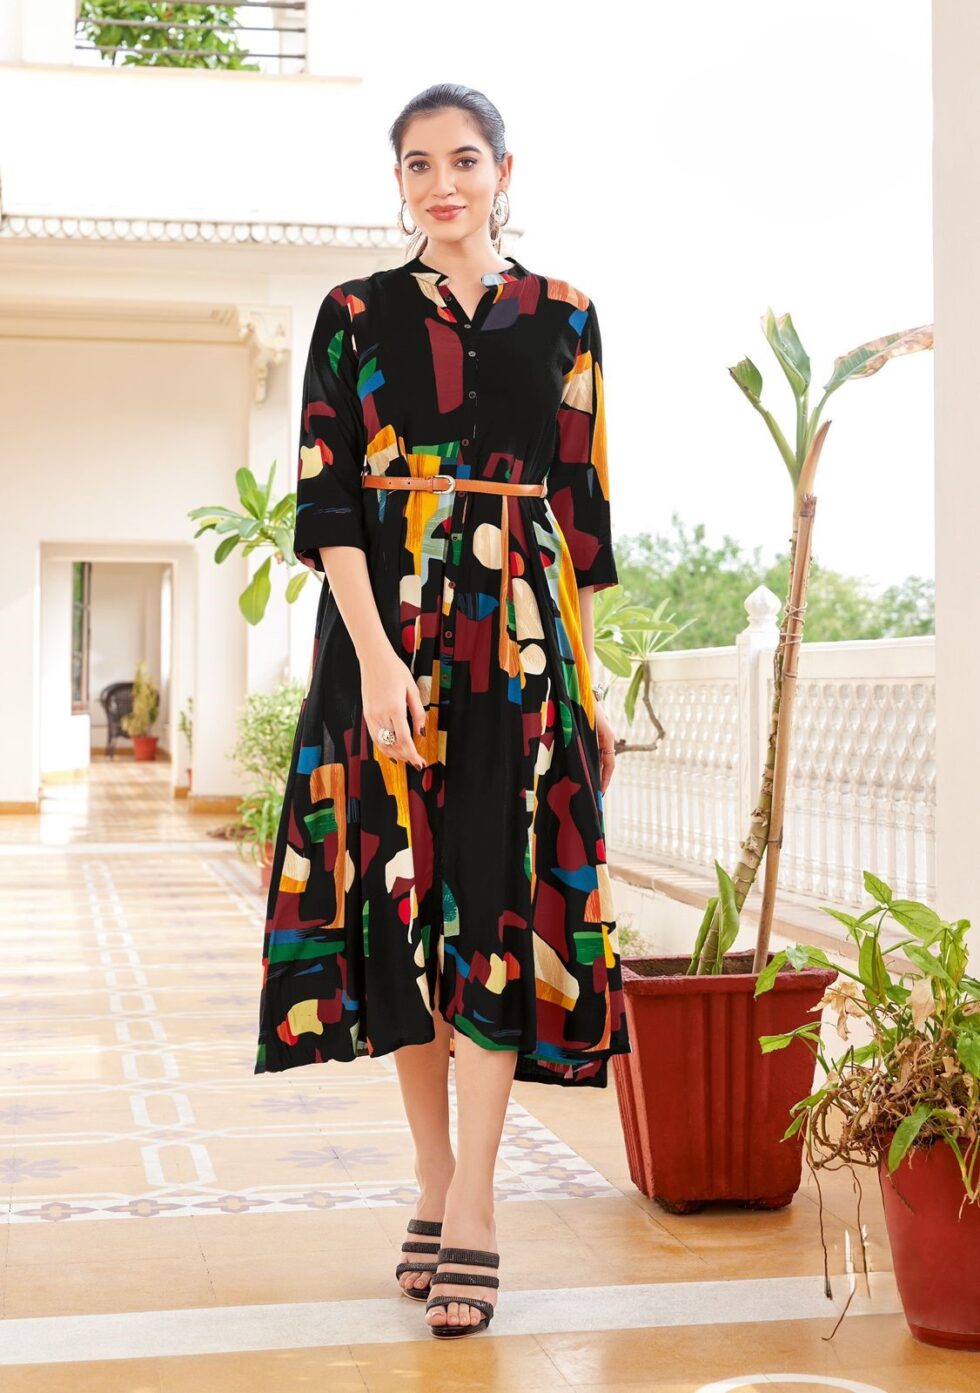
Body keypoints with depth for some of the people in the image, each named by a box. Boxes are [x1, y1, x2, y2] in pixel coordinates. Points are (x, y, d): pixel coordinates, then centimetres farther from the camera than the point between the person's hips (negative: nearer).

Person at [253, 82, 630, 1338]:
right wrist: (375, 653, -15)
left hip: (520, 634, 0)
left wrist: (588, 675, 7)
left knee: (497, 894, -7)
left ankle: (471, 1210, -5)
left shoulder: (564, 318, 11)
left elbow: (582, 500, 11)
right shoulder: (355, 315, 7)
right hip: (391, 629, 0)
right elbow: (325, 497, -2)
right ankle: (436, 1190, 14)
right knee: (400, 890, 1)